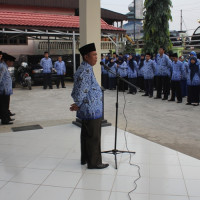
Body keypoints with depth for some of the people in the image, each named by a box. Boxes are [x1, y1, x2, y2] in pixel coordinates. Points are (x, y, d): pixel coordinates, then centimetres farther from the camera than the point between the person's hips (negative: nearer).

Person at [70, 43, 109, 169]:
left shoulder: (85, 69, 14)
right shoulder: (86, 71, -21)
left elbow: (76, 90, 18)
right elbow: (81, 91, -26)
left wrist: (77, 104, 12)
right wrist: (77, 105, -13)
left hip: (88, 110, 10)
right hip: (91, 110, -10)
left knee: (86, 135, 19)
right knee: (94, 137, 1)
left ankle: (85, 158, 31)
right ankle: (94, 162, 13)